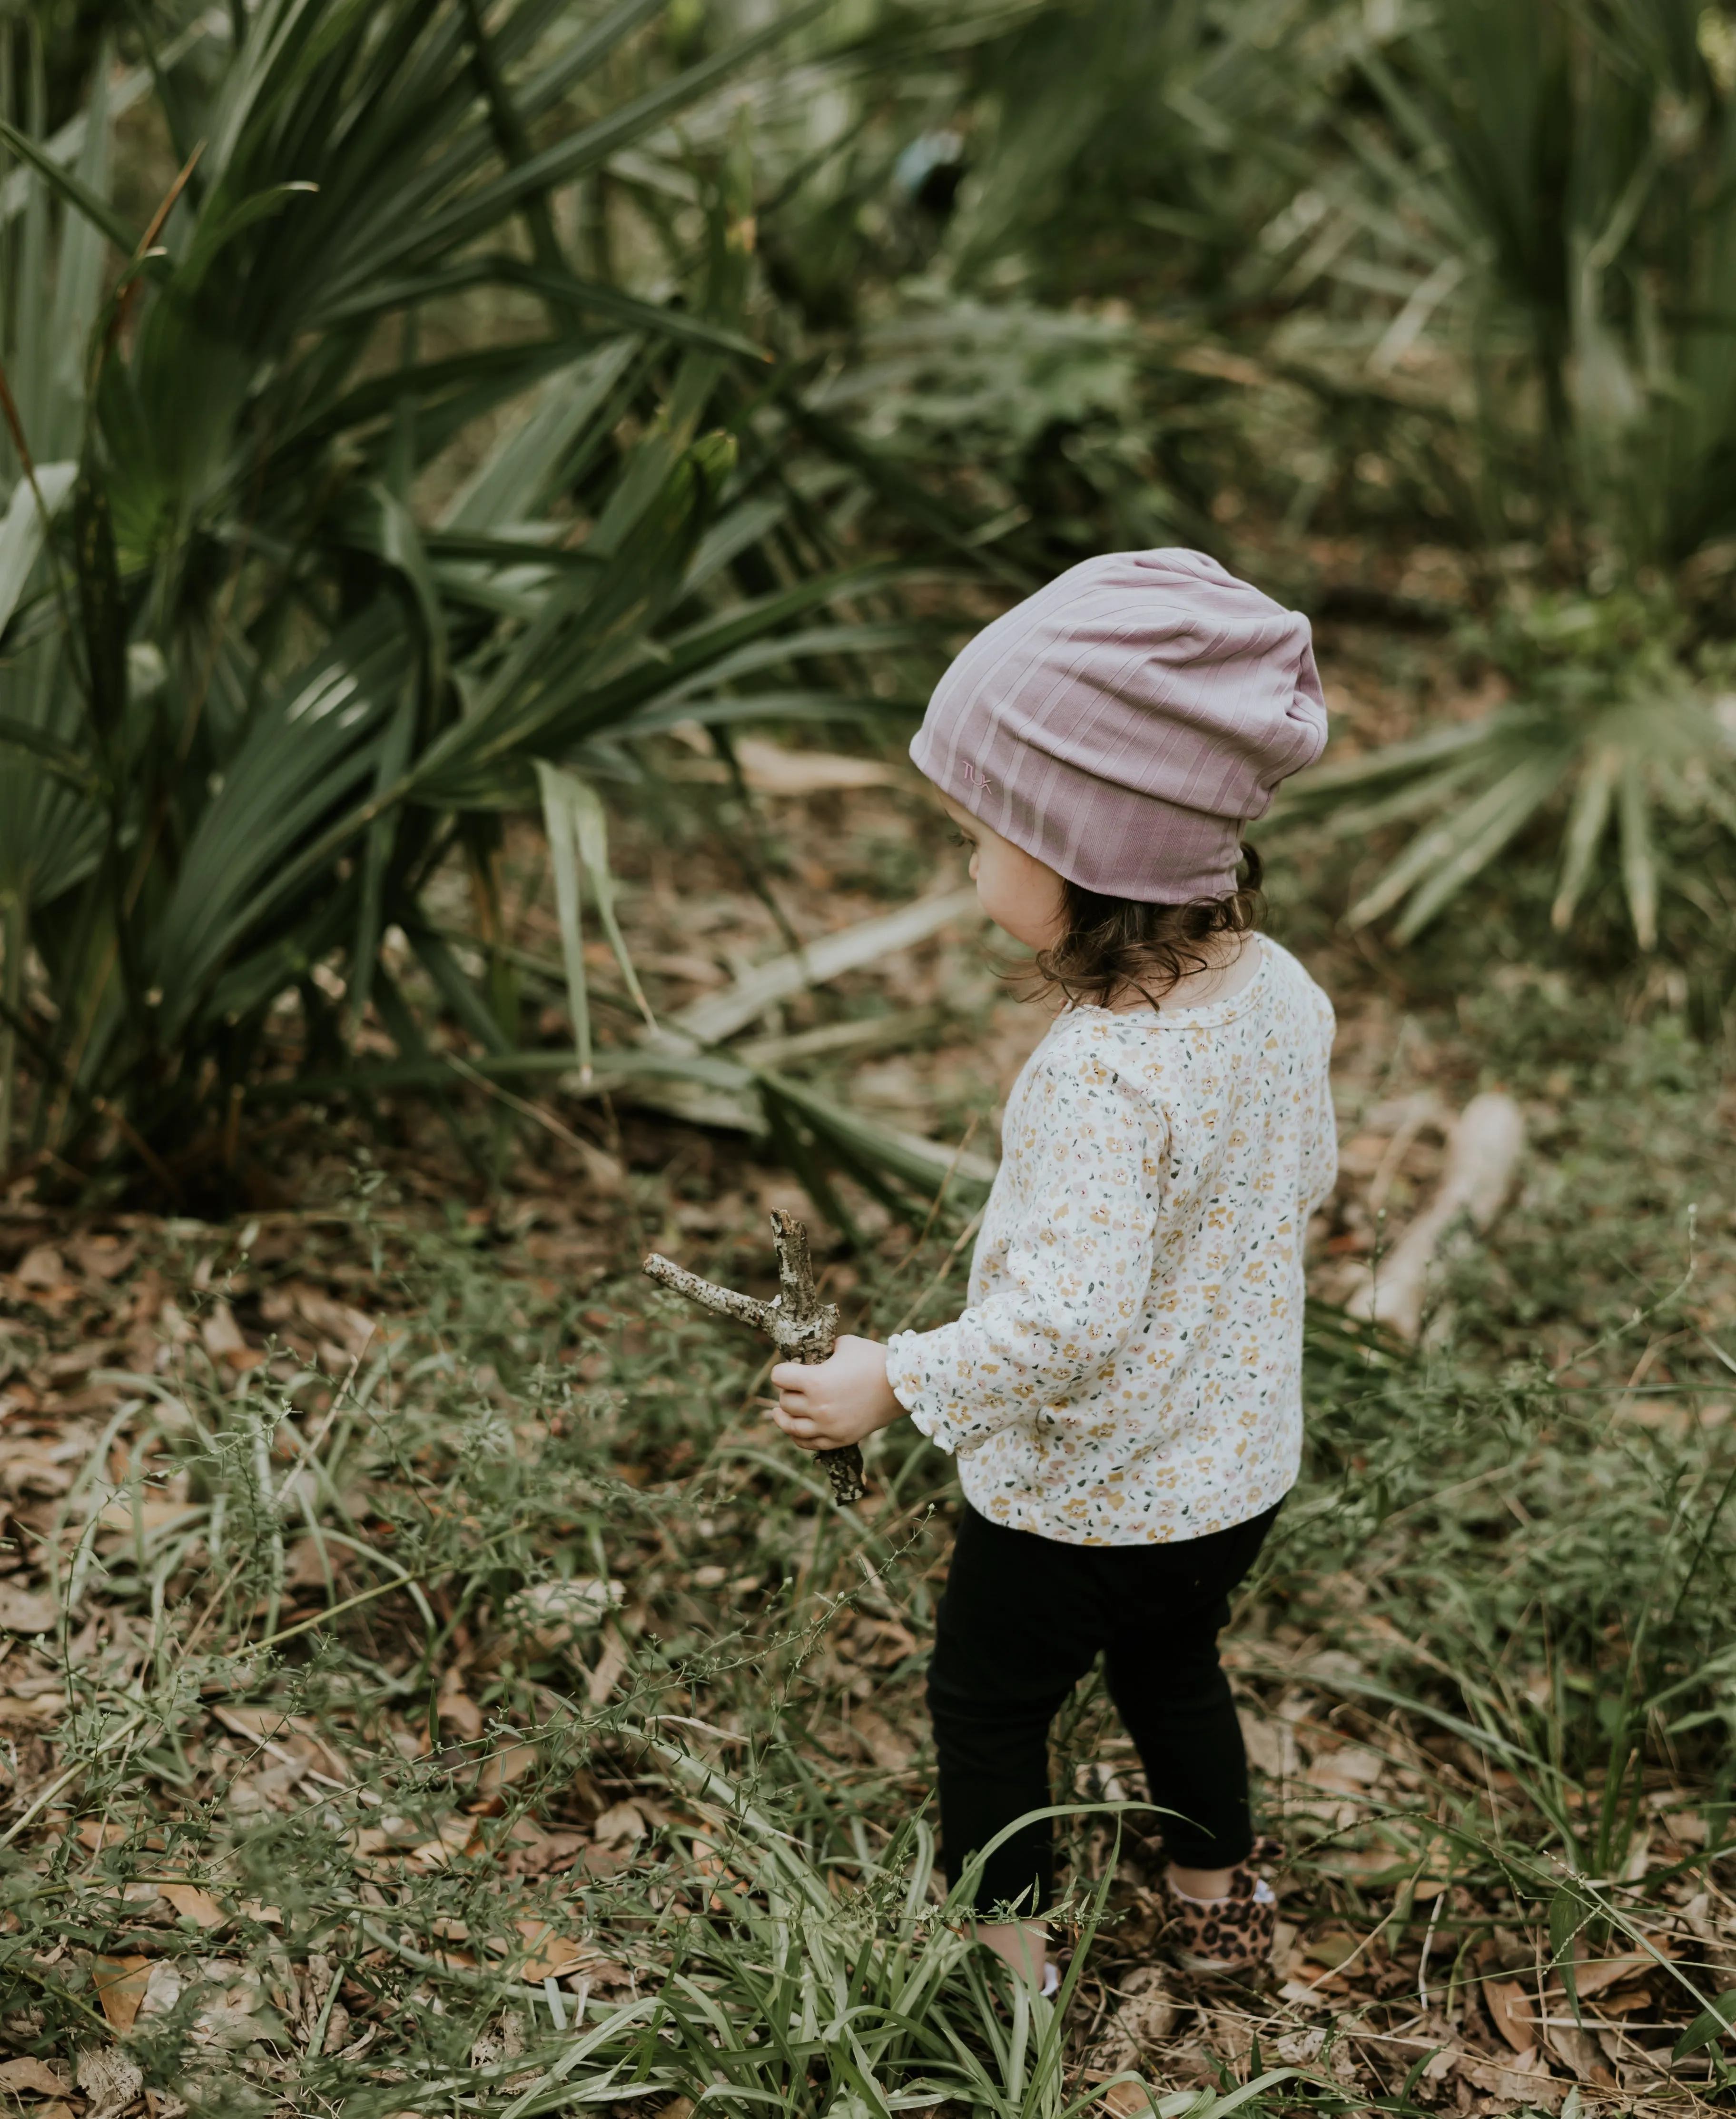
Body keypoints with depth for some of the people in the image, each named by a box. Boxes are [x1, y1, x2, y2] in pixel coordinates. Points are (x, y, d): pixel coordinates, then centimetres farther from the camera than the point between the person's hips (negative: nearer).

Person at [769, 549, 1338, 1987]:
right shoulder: (1281, 993, -11)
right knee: (1173, 1668, 31)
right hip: (1245, 1462, 7)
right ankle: (1222, 1903, 51)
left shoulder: (1100, 1077, -35)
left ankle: (1006, 1954, 35)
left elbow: (1069, 1321, -36)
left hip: (1085, 1498, -7)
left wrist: (897, 1386, -24)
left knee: (988, 1705, 18)